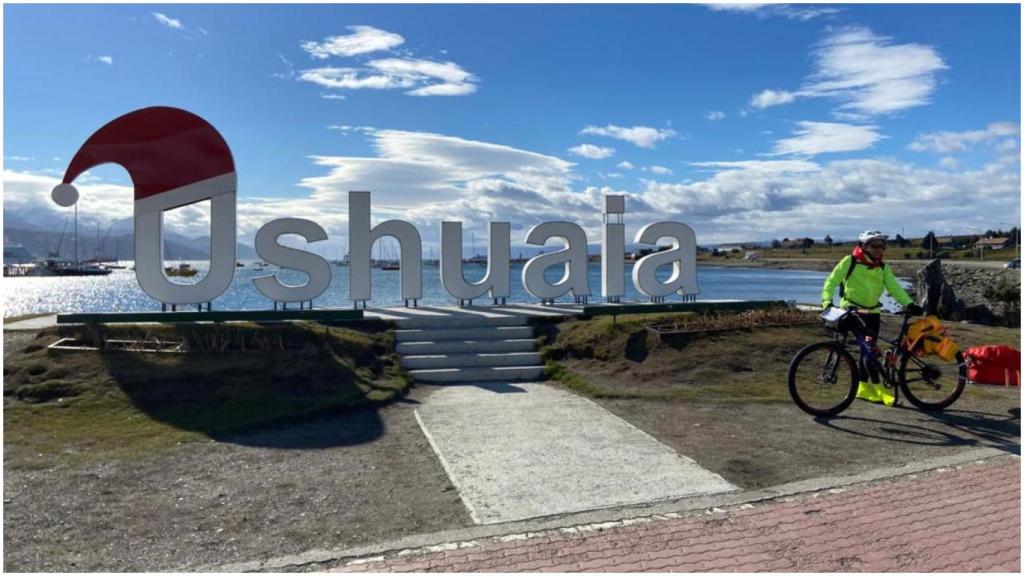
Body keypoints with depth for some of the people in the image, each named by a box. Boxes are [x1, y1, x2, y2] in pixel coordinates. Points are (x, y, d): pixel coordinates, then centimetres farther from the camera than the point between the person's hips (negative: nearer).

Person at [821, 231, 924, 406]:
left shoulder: (883, 268, 6)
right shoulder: (850, 262, -7)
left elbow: (894, 287, -4)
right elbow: (832, 281, -8)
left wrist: (909, 304, -19)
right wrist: (827, 301, -21)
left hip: (873, 312, 6)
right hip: (852, 311, -5)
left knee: (868, 349, 8)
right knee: (869, 346, -18)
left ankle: (863, 387, 21)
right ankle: (878, 388, -10)